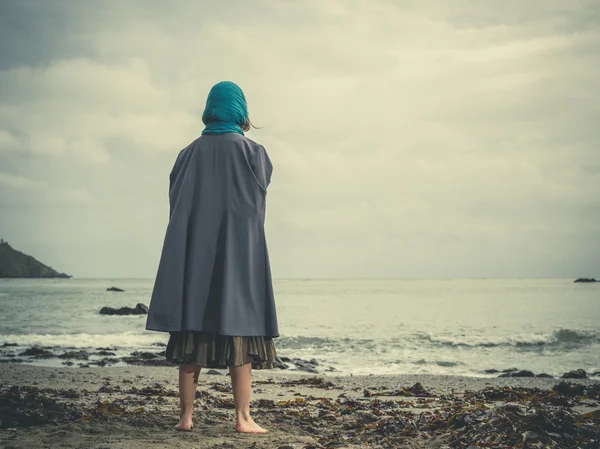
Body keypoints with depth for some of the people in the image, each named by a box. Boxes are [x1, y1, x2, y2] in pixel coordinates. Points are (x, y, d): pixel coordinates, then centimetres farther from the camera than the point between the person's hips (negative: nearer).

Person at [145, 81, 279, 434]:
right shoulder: (252, 152, -3)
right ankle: (243, 417, -3)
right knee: (239, 327, 0)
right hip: (240, 248, -3)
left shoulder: (190, 153, 6)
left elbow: (176, 203, 7)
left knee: (193, 333, 5)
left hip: (194, 250, 3)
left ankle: (186, 416, 3)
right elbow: (258, 202, 3)